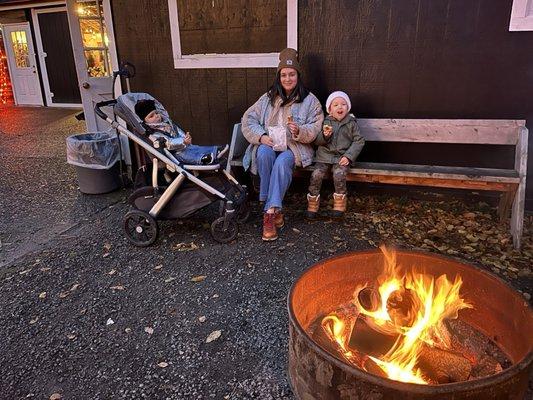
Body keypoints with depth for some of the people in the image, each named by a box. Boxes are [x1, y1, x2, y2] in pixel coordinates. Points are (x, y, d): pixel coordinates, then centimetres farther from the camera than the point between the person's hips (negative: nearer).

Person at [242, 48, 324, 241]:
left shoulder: (310, 100, 4)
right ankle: (275, 209, -29)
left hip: (295, 146, -2)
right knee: (264, 153, -34)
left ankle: (270, 213, -36)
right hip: (269, 143, 2)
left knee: (282, 162, -36)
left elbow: (315, 129, -2)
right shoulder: (268, 98, 12)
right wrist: (261, 136, -10)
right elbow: (248, 119, 8)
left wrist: (299, 131, -25)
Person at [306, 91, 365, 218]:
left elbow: (359, 141, 2)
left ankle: (340, 203, -8)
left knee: (339, 175, -28)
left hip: (342, 157, -2)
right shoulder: (326, 122, 9)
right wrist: (324, 135, -15)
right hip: (324, 156, 2)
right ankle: (313, 202, -3)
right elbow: (317, 141, 8)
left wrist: (348, 156, -9)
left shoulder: (351, 123, 5)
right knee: (316, 175, -20)